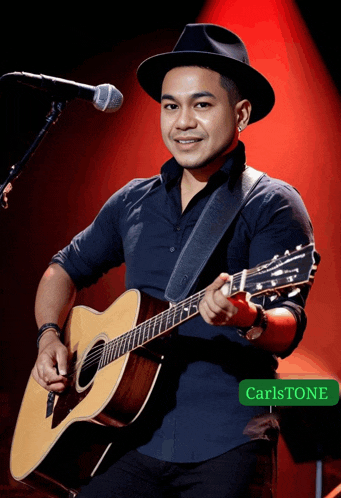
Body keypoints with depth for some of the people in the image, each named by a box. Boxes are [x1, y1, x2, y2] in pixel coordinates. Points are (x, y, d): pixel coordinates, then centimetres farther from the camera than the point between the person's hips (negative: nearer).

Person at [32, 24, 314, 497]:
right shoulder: (133, 201, 15)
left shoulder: (271, 205, -2)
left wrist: (249, 319, -34)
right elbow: (65, 268, 26)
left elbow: (289, 327, -12)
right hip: (131, 438, 4)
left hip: (224, 445, -4)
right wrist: (50, 336, 8)